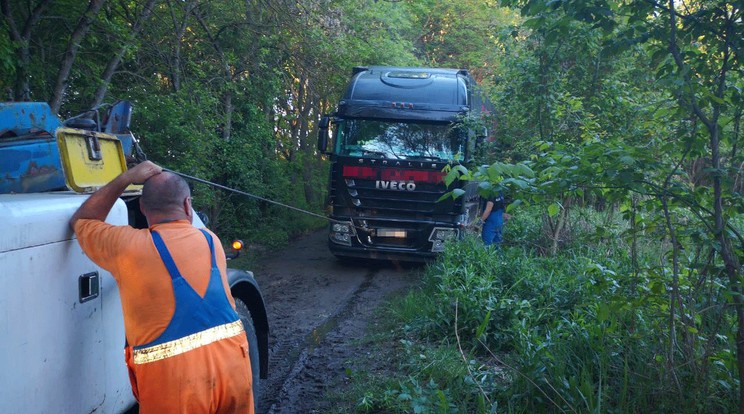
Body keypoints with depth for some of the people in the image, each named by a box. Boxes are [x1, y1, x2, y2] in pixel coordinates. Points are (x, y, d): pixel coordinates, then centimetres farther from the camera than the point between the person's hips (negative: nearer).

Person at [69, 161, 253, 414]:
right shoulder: (211, 241, 8)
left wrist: (126, 178, 15)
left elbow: (81, 222, 17)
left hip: (173, 375, -3)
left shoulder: (126, 246, -1)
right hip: (232, 358, 3)